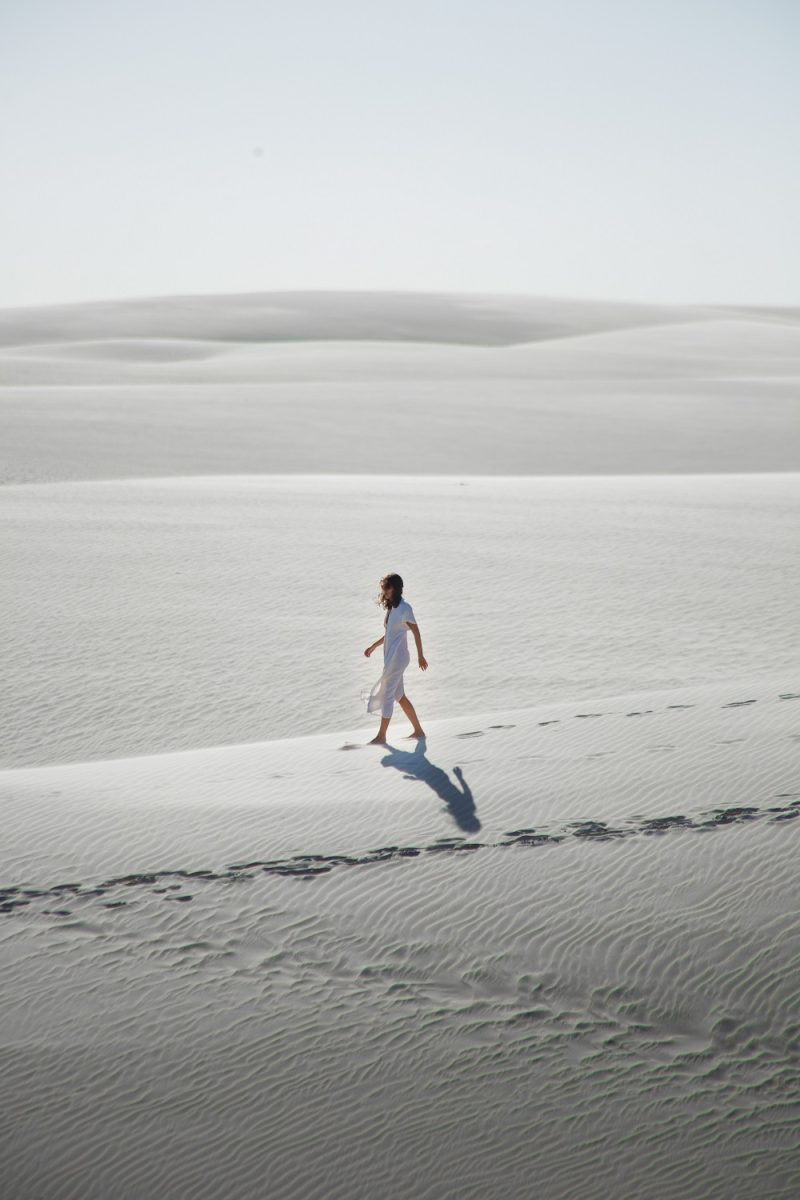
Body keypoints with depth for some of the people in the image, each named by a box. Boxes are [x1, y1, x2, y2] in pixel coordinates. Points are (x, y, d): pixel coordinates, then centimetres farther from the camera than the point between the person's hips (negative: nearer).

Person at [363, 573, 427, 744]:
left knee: (387, 694, -6)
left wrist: (420, 656, -6)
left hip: (397, 658, -9)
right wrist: (373, 647, 21)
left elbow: (416, 631, -9)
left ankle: (381, 736, -1)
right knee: (399, 696, 13)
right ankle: (418, 730, 21)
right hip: (390, 658, 9)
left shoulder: (404, 608, -13)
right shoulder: (392, 607, 13)